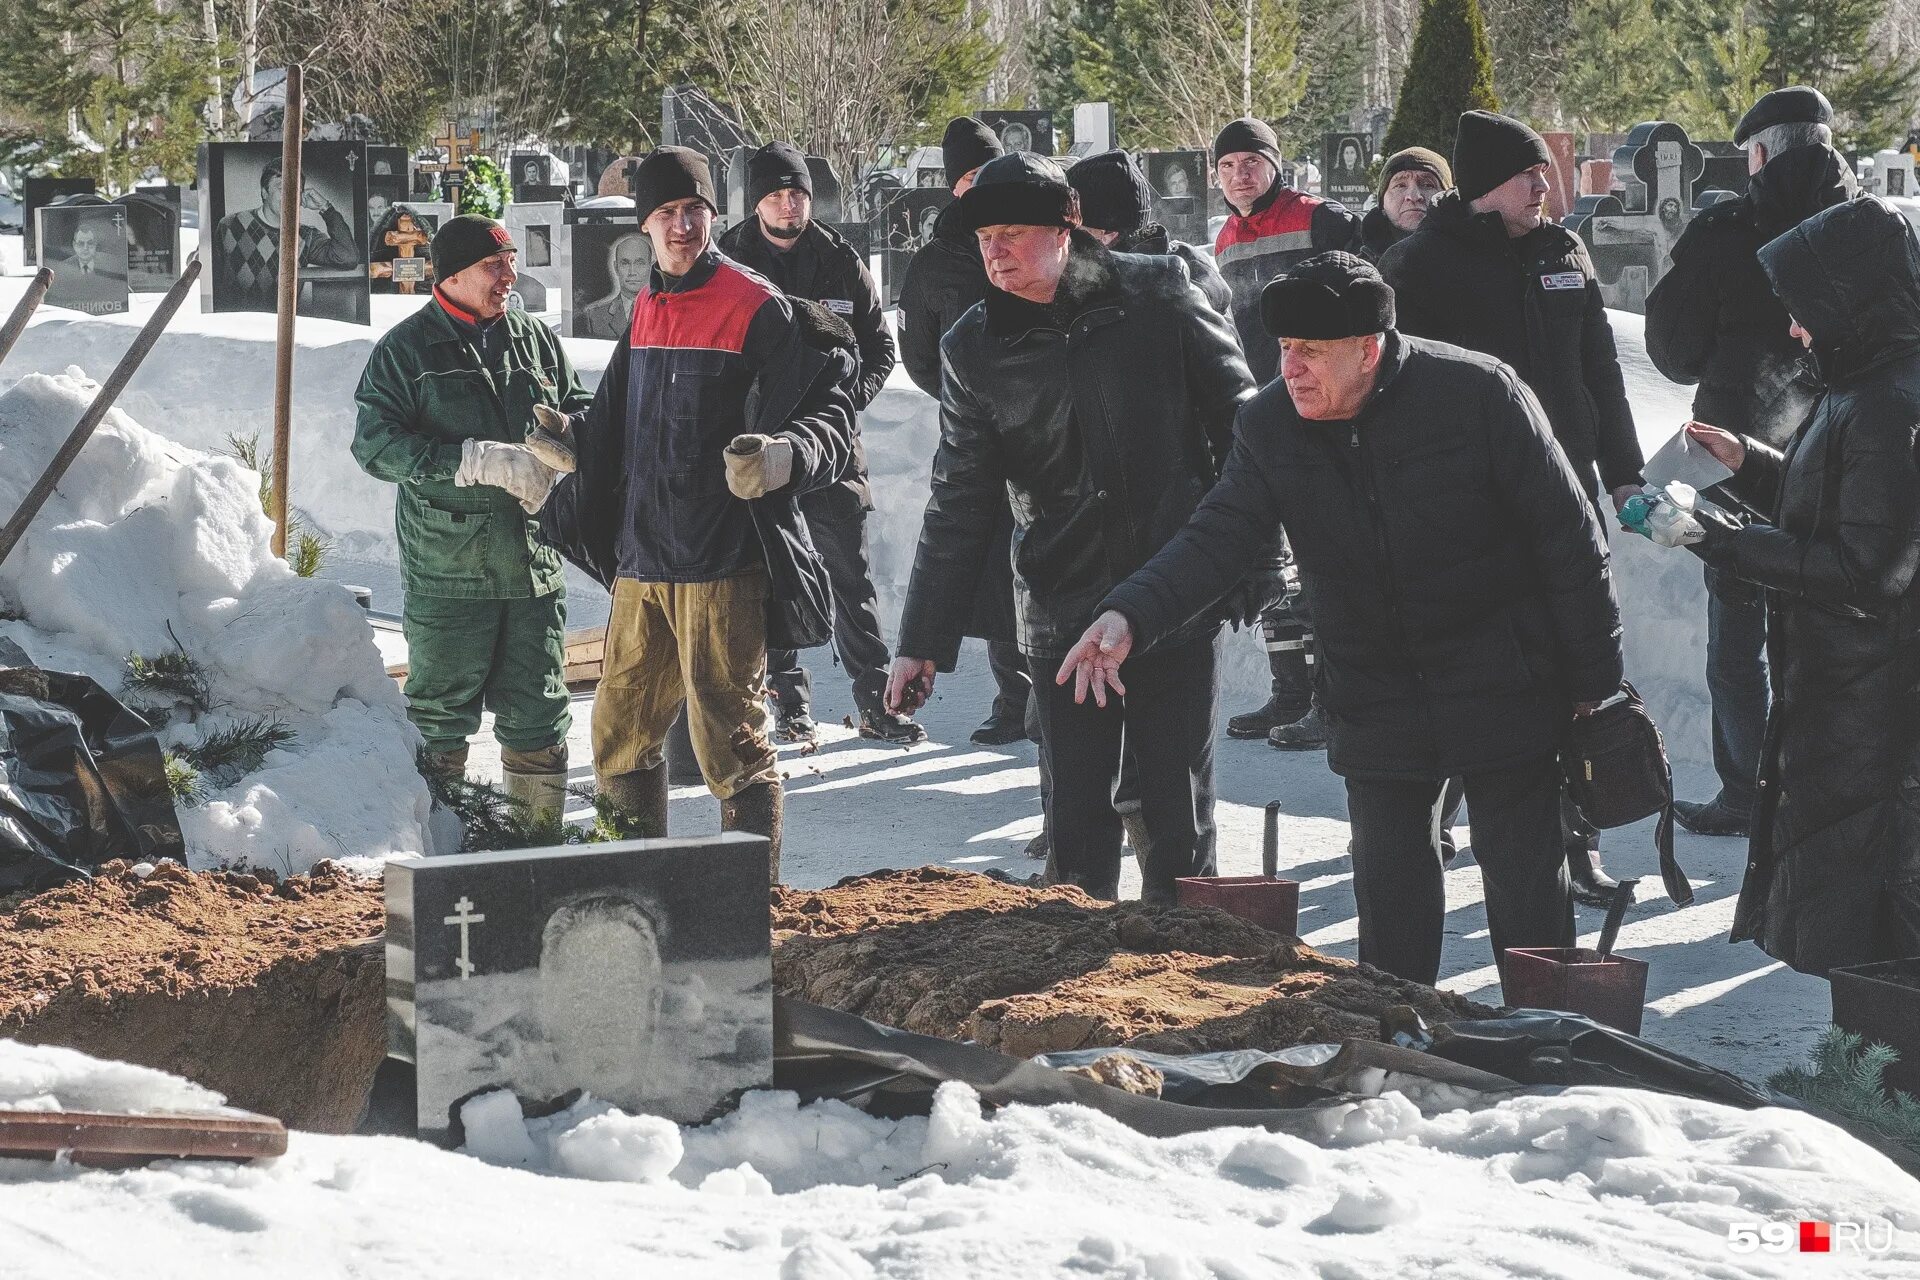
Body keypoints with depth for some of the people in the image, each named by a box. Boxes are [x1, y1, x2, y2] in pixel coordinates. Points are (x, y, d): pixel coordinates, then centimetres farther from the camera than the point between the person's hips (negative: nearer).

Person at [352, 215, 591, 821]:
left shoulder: (537, 339, 11)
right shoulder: (406, 349, -2)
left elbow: (581, 413, 19)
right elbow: (376, 443, -11)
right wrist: (478, 460, -20)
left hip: (534, 561, 4)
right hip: (448, 567, -4)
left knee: (537, 715, 9)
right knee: (440, 716, 2)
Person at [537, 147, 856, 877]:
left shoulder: (758, 310, -7)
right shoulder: (646, 311, 15)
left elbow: (826, 419, -15)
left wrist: (784, 455, -34)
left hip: (722, 565, -7)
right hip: (642, 563, 7)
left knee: (728, 739, -6)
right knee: (620, 734, 13)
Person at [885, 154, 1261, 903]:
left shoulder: (1157, 295, -4)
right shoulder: (975, 350, 3)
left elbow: (1240, 419, 3)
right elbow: (958, 507, 8)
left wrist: (1256, 560, 1)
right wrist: (923, 642, 5)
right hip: (1063, 617, 2)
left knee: (1178, 812, 4)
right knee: (1076, 815, 5)